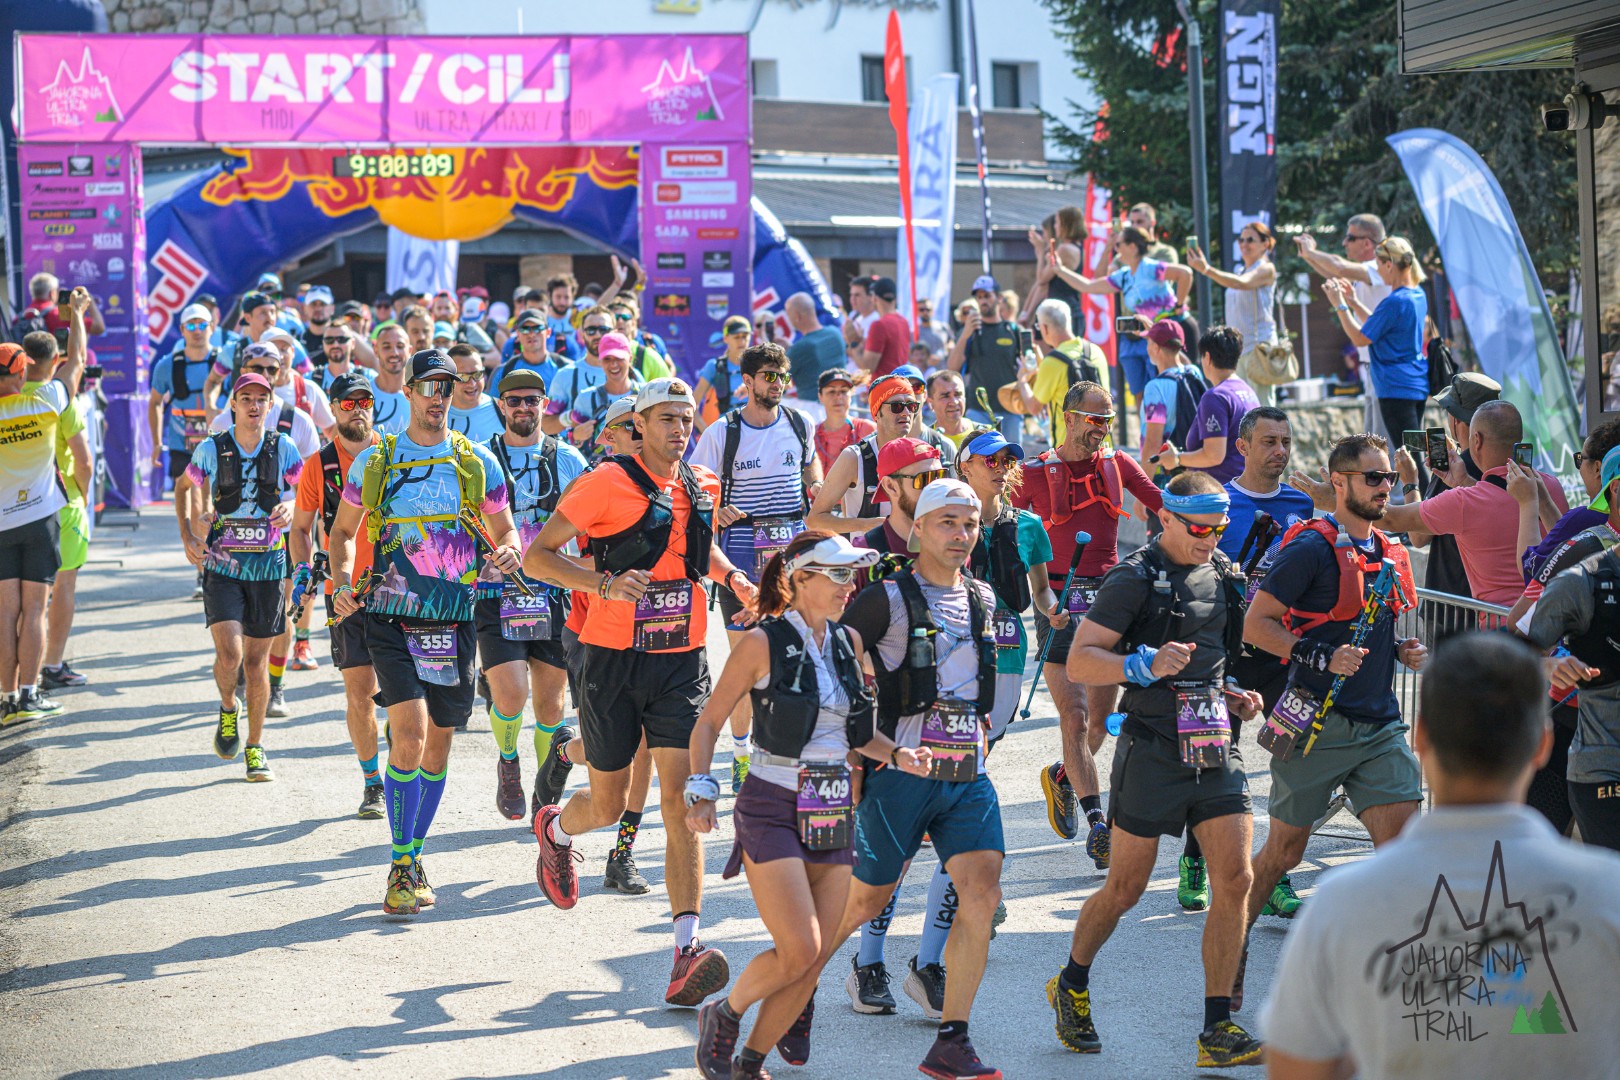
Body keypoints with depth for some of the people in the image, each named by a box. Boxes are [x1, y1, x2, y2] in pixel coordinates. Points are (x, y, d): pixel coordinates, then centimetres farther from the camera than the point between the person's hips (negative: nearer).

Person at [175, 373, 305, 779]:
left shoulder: (283, 448, -1)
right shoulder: (211, 449, -2)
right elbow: (183, 487, 15)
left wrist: (291, 507, -15)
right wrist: (188, 537, 5)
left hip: (268, 566, 1)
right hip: (221, 564, -1)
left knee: (257, 660, 6)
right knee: (229, 654, -16)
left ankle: (255, 747, 19)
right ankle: (227, 707, 17)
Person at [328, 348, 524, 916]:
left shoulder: (477, 461, 6)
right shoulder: (374, 461, 5)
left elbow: (505, 530, 14)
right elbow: (343, 531, 16)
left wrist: (509, 552, -10)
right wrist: (343, 581, -3)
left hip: (454, 619, 2)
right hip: (391, 617, -2)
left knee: (437, 745, 9)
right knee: (410, 736, -17)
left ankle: (413, 859, 26)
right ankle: (401, 868, -9)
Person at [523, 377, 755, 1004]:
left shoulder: (702, 488, 8)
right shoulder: (608, 483, -10)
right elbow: (536, 556, -10)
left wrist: (733, 578, 10)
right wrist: (604, 583, -25)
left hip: (683, 662, 3)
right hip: (614, 661, -3)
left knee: (680, 799, -11)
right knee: (608, 804, 9)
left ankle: (686, 951, -15)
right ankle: (555, 830, 47)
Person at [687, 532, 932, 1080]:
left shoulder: (848, 640, 9)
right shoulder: (763, 643, -8)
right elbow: (710, 721, -3)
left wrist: (897, 754, 2)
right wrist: (701, 792, -14)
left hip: (833, 816, 6)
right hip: (772, 812, -6)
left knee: (808, 962, 2)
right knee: (799, 951, -14)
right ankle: (723, 1015, 13)